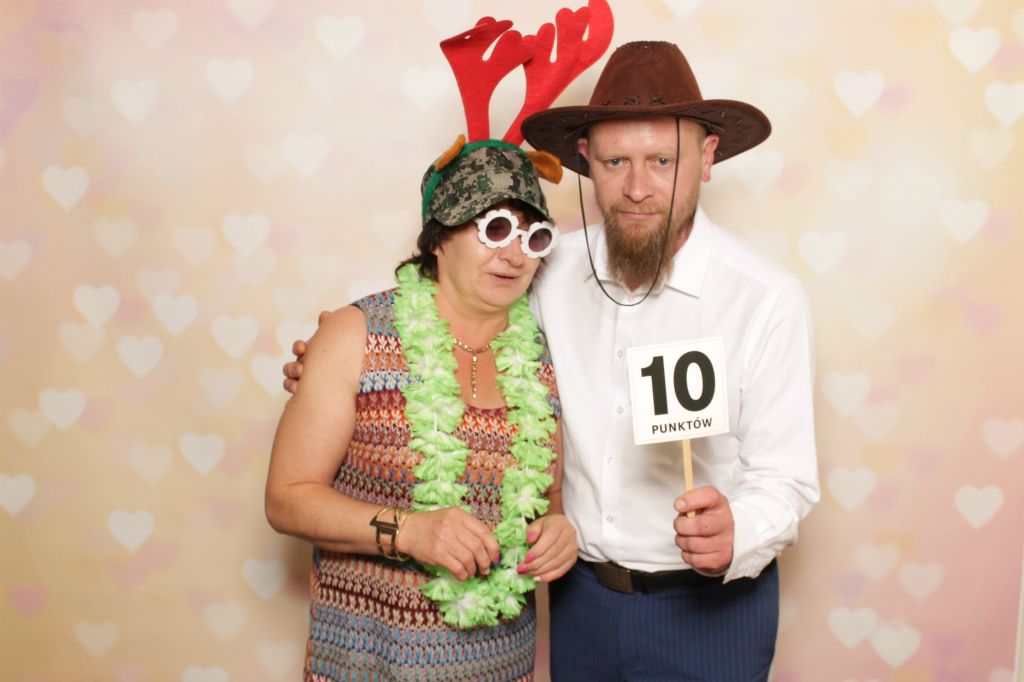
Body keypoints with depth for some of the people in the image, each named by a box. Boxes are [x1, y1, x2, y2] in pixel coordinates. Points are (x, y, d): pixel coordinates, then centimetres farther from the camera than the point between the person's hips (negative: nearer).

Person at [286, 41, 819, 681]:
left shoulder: (767, 298, -17)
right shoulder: (557, 271, -5)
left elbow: (785, 481, -14)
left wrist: (733, 536, -34)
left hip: (709, 608, -3)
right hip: (580, 592, 4)